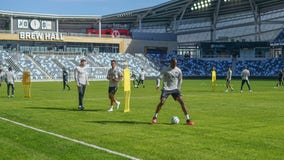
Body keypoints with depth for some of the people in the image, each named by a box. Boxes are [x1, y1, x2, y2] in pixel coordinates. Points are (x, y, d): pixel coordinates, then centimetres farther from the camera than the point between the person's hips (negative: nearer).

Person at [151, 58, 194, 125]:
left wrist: (178, 88, 14)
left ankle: (188, 119, -9)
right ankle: (155, 117, 4)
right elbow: (159, 77, -5)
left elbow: (180, 79, 17)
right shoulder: (165, 70, -5)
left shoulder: (178, 71, 3)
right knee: (162, 102, -17)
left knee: (181, 101, -12)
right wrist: (158, 85, -23)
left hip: (175, 89, 2)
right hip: (166, 89, -2)